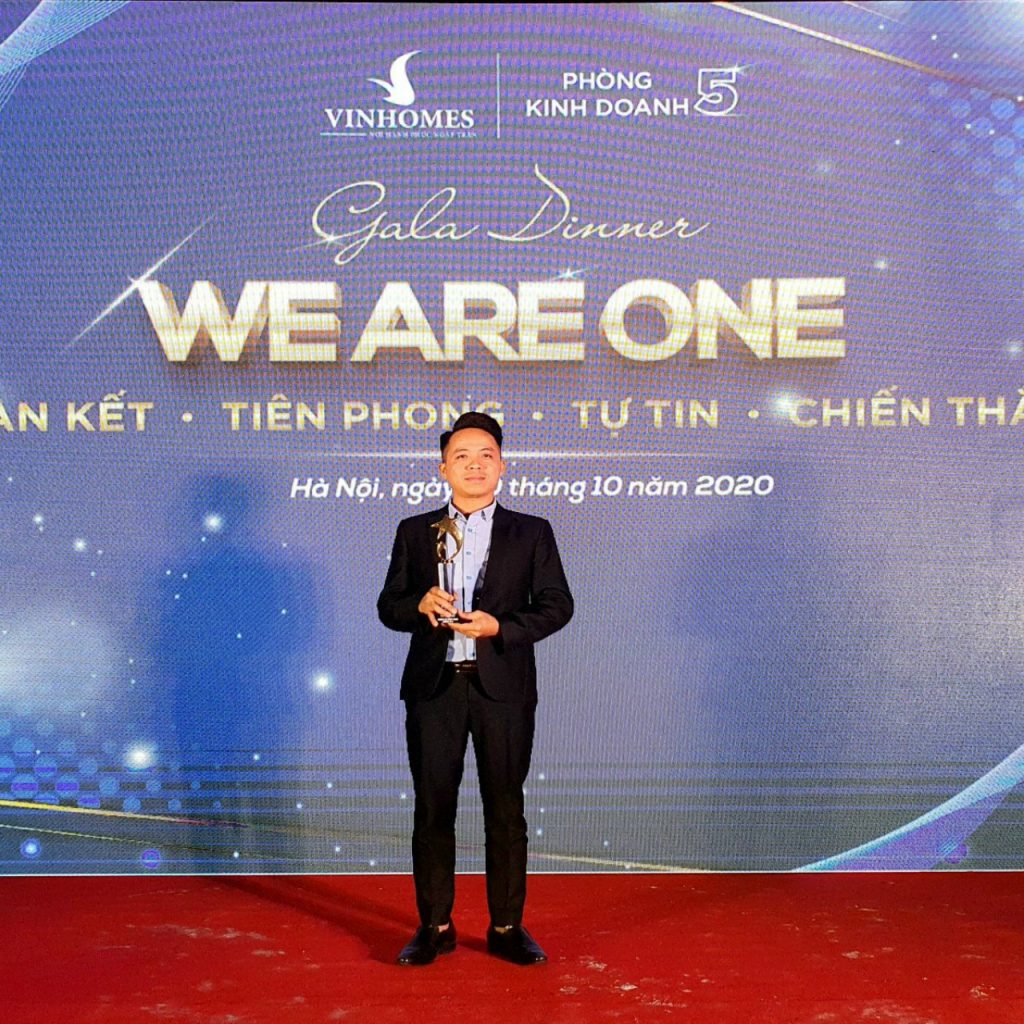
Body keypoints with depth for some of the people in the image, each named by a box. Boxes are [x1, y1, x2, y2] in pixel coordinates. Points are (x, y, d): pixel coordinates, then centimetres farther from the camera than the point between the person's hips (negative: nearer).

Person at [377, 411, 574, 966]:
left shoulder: (531, 533, 6)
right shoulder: (414, 532, 10)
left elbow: (557, 605, 2)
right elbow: (388, 607, 9)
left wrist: (501, 626, -14)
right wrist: (420, 605, -13)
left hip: (503, 688, -1)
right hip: (434, 686, 1)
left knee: (505, 810, 4)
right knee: (432, 808, 4)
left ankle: (506, 927, 16)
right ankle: (435, 926, 16)